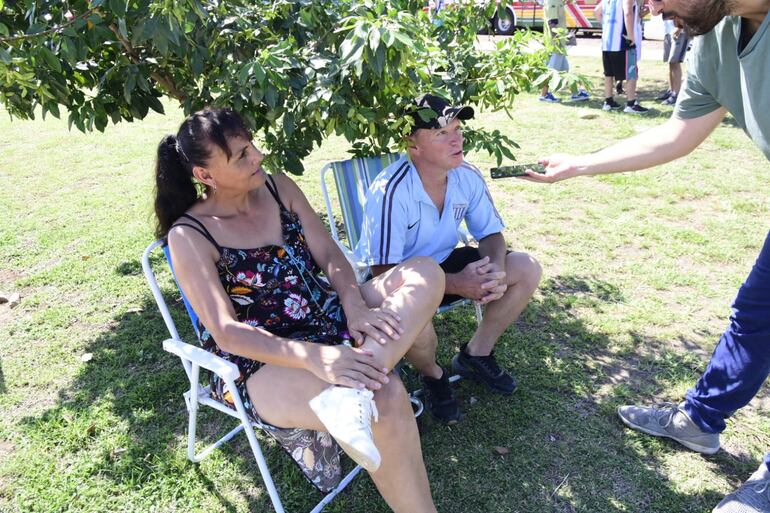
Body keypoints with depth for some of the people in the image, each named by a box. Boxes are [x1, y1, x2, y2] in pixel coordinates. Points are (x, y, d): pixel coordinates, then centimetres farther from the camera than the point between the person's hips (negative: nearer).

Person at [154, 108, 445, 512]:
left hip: (330, 320, 7)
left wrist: (355, 307, -20)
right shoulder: (189, 237, -11)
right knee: (386, 396, -32)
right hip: (260, 362, -6)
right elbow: (226, 332, -20)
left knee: (425, 272, -16)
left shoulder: (279, 187, 4)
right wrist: (313, 357, -35)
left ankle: (352, 393, -35)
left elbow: (331, 257, 2)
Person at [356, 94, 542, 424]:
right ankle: (433, 376, 0)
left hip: (442, 262, 7)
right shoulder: (390, 191, -30)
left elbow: (491, 233, 1)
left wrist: (495, 268, -23)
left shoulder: (468, 176, -10)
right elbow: (384, 272, -29)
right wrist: (456, 284, -35)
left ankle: (475, 355, 13)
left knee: (526, 270, -6)